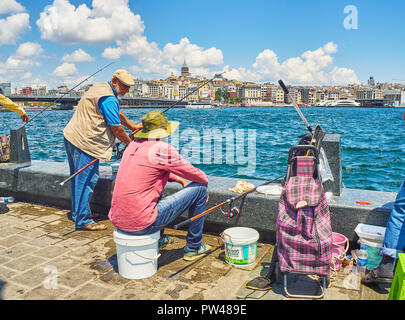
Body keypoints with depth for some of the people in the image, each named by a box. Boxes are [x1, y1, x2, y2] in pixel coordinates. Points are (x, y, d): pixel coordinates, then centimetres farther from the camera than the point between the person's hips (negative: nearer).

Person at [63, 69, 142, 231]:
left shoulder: (101, 87, 18)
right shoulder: (108, 99, -17)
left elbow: (118, 113, 27)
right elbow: (116, 128, -14)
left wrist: (133, 126, 30)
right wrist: (130, 143, 0)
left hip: (72, 137, 11)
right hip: (84, 142, -11)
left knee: (78, 178, 17)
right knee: (86, 180, -6)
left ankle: (78, 213, 30)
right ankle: (83, 221, 1)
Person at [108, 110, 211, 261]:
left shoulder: (133, 145, 10)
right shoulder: (163, 149, -13)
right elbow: (194, 174, -2)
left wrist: (179, 179, 28)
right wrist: (205, 181, 20)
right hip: (142, 224, -8)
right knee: (199, 188, 0)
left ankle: (159, 239, 42)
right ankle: (193, 248, 16)